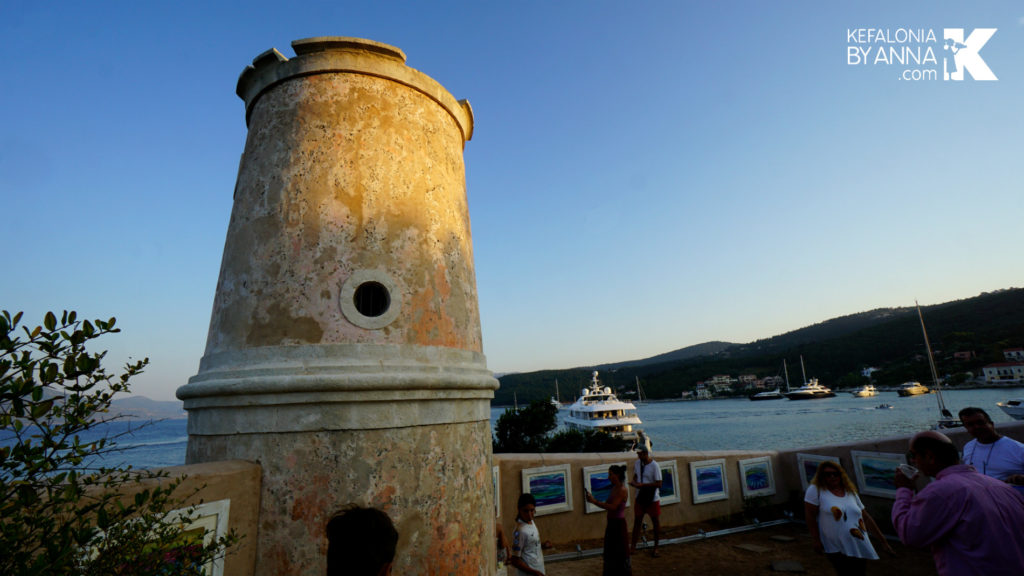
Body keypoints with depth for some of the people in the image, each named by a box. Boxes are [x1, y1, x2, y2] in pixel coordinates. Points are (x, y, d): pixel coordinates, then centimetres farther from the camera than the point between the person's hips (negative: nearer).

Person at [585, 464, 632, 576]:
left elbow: (612, 507, -26)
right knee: (610, 552, 16)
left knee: (621, 553, 4)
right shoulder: (614, 488, 9)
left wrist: (594, 501, -27)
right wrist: (593, 499, 1)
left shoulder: (622, 490, -18)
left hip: (619, 524, -8)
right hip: (611, 524, 8)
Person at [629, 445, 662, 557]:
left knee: (656, 523, 9)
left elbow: (658, 484, -19)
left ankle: (655, 547, 24)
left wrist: (642, 485, -23)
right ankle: (633, 546, 16)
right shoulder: (637, 463, 0)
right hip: (640, 497, 5)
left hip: (653, 498, -4)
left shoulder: (654, 466, -17)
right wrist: (634, 482, -7)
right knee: (637, 521, 8)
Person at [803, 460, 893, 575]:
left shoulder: (851, 492, 10)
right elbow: (810, 516, -8)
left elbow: (866, 518, 15)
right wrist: (816, 540, -12)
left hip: (860, 548, 5)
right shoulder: (816, 490, -7)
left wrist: (883, 542, 15)